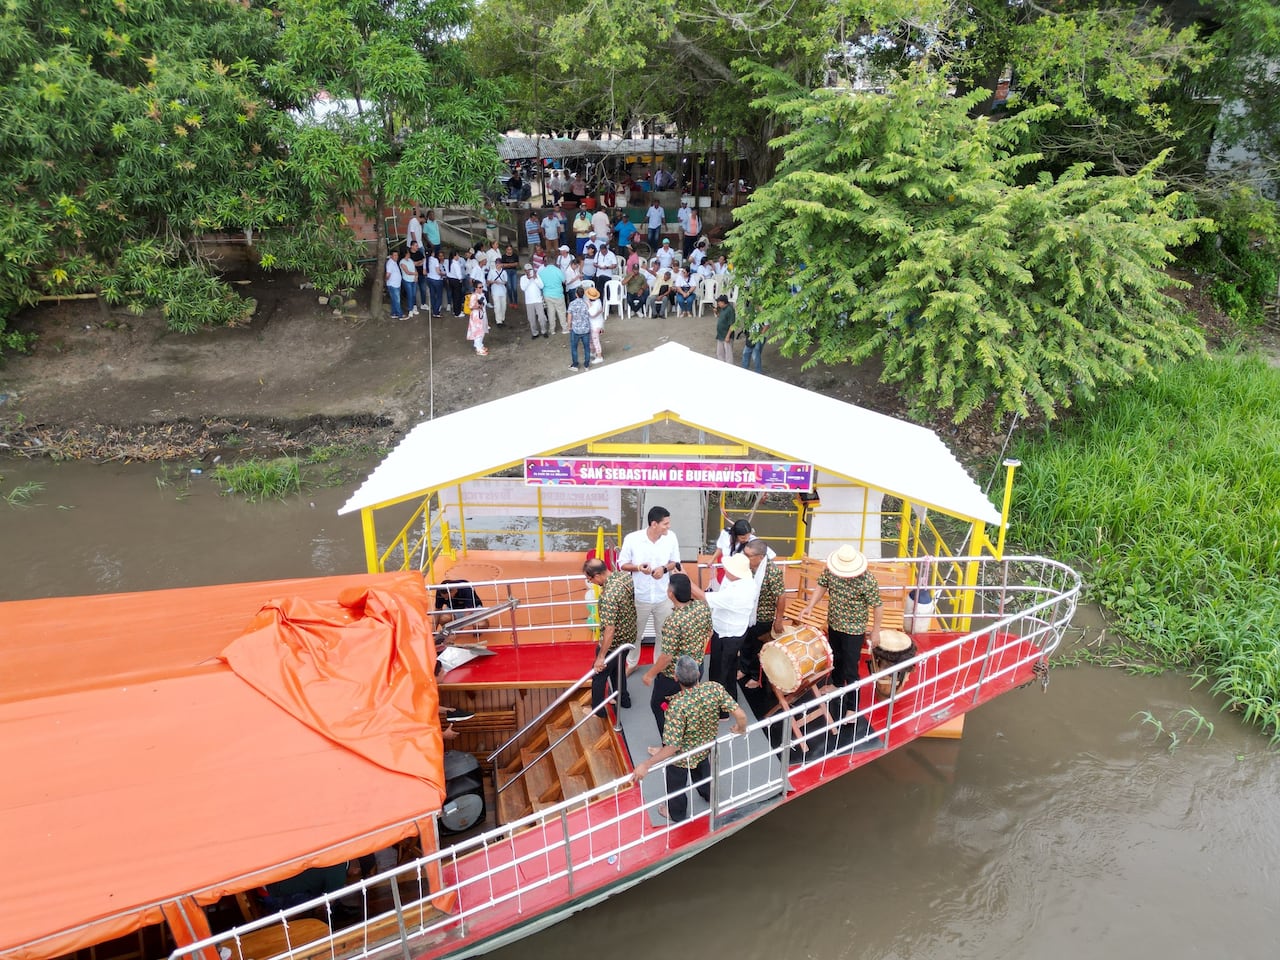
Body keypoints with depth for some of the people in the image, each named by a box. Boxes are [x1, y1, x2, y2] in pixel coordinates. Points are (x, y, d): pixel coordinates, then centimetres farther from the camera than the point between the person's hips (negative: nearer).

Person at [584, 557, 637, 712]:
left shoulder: (608, 596, -36)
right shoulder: (623, 575, -10)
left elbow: (609, 630, -34)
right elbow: (630, 599, 11)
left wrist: (601, 656, -26)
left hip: (614, 643, -8)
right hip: (628, 636, 8)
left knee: (599, 675, 14)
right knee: (618, 668, 30)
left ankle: (597, 711, 31)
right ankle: (623, 700, 47)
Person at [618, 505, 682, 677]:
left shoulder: (671, 537, -14)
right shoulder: (632, 539, -21)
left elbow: (675, 561, 1)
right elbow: (622, 564, -8)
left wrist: (664, 568, -21)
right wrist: (638, 567, -27)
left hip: (663, 597, 2)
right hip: (640, 596, -2)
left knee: (663, 634, 19)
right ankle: (631, 663, 43)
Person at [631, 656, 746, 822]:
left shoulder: (677, 705, -41)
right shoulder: (714, 688, -29)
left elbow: (672, 747, -36)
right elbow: (741, 715, -25)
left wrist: (645, 765, -30)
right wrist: (741, 729, -1)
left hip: (682, 756, -4)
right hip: (705, 746, 5)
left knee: (676, 785, 27)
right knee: (702, 770, 38)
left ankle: (677, 813, 54)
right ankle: (708, 795, 65)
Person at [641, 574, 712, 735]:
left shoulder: (673, 621, -33)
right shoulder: (703, 606, -13)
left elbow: (666, 656, -26)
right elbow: (709, 633, 5)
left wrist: (650, 675, -10)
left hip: (673, 675, -6)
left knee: (657, 705, 20)